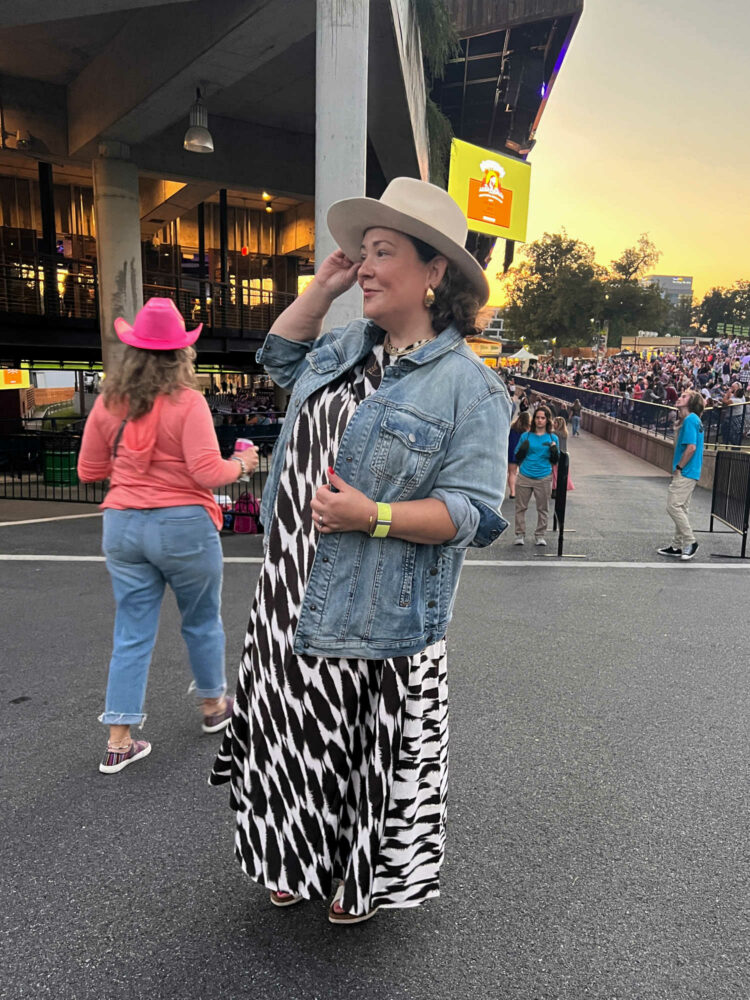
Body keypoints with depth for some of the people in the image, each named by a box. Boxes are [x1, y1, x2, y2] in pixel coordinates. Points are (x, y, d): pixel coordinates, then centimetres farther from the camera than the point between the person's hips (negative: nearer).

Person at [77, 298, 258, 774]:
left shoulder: (108, 402, 2)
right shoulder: (188, 401, -13)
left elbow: (89, 471, 9)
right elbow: (208, 472, -18)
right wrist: (242, 464, 2)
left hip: (123, 527, 4)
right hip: (184, 525, -4)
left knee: (132, 634, 11)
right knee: (202, 622, 18)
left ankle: (119, 742, 15)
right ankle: (214, 707, 38)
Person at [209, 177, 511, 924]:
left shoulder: (467, 384, -14)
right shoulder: (347, 347, 10)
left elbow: (472, 511, -17)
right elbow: (279, 356, 28)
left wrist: (373, 516, -27)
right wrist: (322, 285, 14)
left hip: (375, 619, -7)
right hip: (292, 602, 7)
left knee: (363, 754, 12)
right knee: (300, 741, 21)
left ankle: (366, 876, 41)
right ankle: (302, 861, 46)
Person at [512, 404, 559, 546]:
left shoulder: (553, 438, 4)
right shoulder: (526, 436, 4)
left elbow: (554, 461, 5)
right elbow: (517, 458, 7)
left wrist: (554, 451, -13)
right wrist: (522, 449, -12)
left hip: (544, 479, 0)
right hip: (524, 477, 0)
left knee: (542, 508, 7)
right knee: (521, 507, 3)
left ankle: (540, 535, 19)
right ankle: (520, 534, 14)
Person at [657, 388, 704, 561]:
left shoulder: (690, 420, -15)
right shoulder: (693, 420, 17)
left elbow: (691, 447, -22)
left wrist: (678, 468, -14)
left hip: (685, 473, -10)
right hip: (688, 473, 10)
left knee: (674, 506, -9)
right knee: (681, 508, 13)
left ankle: (690, 542, -2)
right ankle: (677, 546, 19)